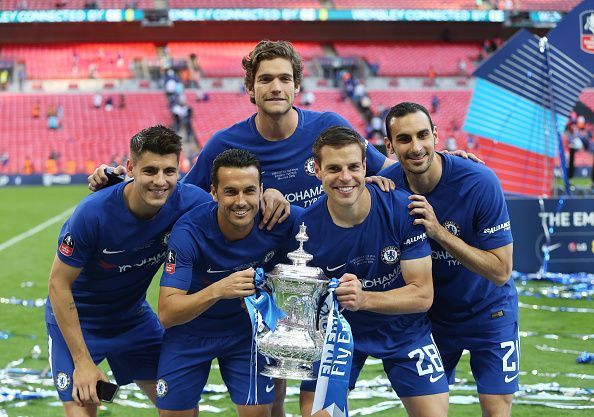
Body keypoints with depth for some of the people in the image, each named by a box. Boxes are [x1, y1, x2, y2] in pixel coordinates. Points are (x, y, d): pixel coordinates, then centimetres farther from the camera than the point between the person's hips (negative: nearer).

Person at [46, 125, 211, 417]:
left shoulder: (190, 202, -21)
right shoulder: (93, 213, -30)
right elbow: (59, 285, -21)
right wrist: (83, 362, -21)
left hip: (133, 316, 4)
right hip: (75, 319, -4)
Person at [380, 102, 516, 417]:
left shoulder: (479, 182, -26)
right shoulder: (386, 185, -15)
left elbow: (501, 272, -25)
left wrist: (439, 232, -35)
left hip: (488, 312, -3)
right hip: (431, 316, 3)